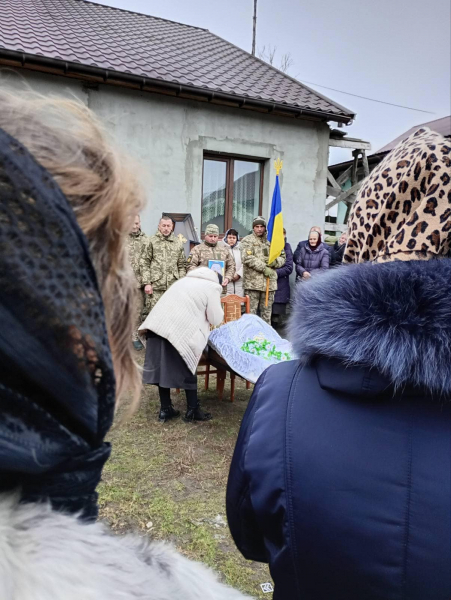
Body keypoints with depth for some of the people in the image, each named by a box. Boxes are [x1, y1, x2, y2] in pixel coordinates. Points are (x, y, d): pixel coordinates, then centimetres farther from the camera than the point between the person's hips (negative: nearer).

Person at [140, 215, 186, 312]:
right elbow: (144, 263, 2)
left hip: (173, 286, 2)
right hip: (156, 286, -2)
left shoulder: (178, 243, 13)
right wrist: (146, 283, -5)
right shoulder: (151, 241, 5)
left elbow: (182, 266, 15)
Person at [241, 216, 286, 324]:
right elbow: (247, 258, -12)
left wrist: (274, 262, -6)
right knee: (251, 311, -1)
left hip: (270, 281, 4)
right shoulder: (247, 240, 2)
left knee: (267, 311, 12)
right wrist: (264, 268, -16)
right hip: (252, 282, -4)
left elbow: (282, 257, 17)